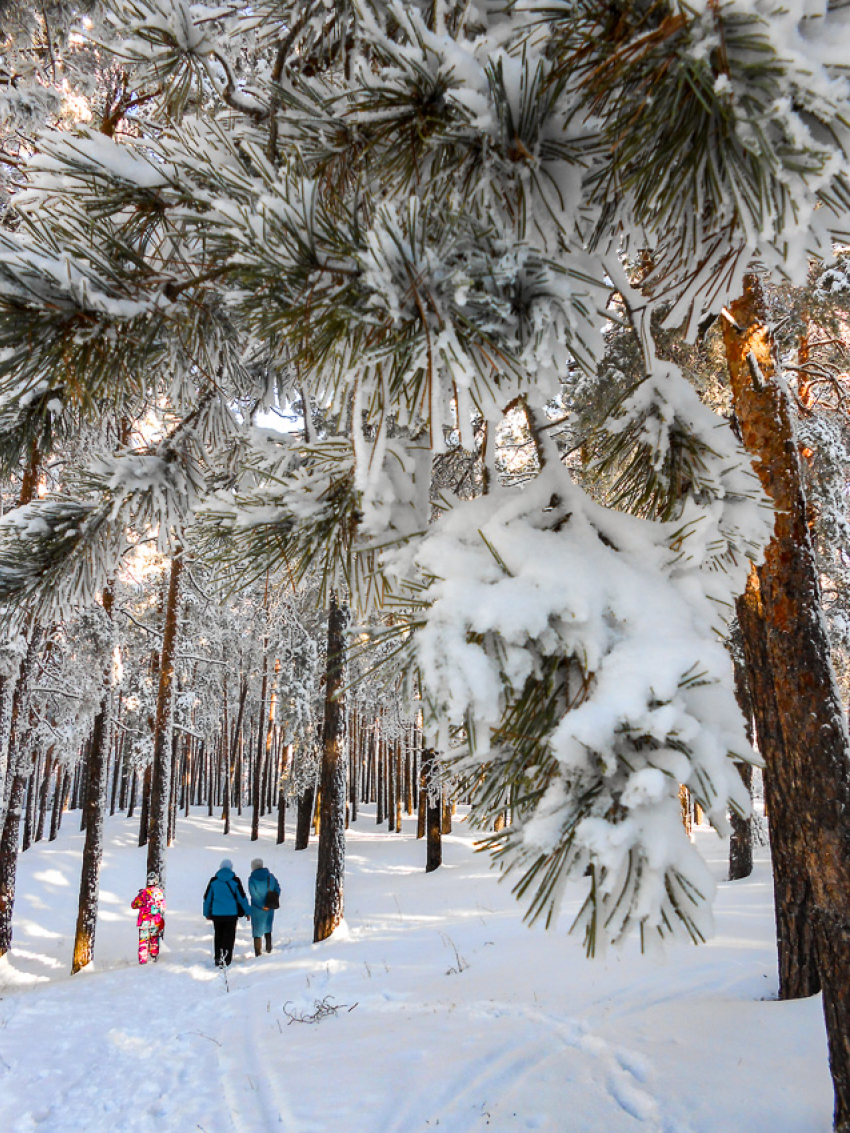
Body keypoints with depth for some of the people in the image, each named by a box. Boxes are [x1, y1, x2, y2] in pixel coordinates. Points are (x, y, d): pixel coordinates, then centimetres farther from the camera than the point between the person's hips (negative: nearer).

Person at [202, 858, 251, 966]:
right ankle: (226, 959, 2)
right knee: (229, 936, 6)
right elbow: (242, 898, -1)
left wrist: (207, 913, 16)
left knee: (218, 936, 15)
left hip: (216, 914, 2)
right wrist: (247, 912, 9)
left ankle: (218, 958, 17)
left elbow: (207, 898, 5)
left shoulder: (213, 881, 0)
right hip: (231, 914, -2)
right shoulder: (235, 881, -5)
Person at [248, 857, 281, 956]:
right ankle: (269, 950, 25)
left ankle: (258, 954, 6)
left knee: (257, 933, 6)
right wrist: (273, 901, -1)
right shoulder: (271, 876, 0)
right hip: (269, 909, 3)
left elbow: (254, 894, -17)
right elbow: (277, 889, 1)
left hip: (257, 908, -3)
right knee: (268, 930, 22)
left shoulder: (252, 879, -11)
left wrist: (263, 906, -14)